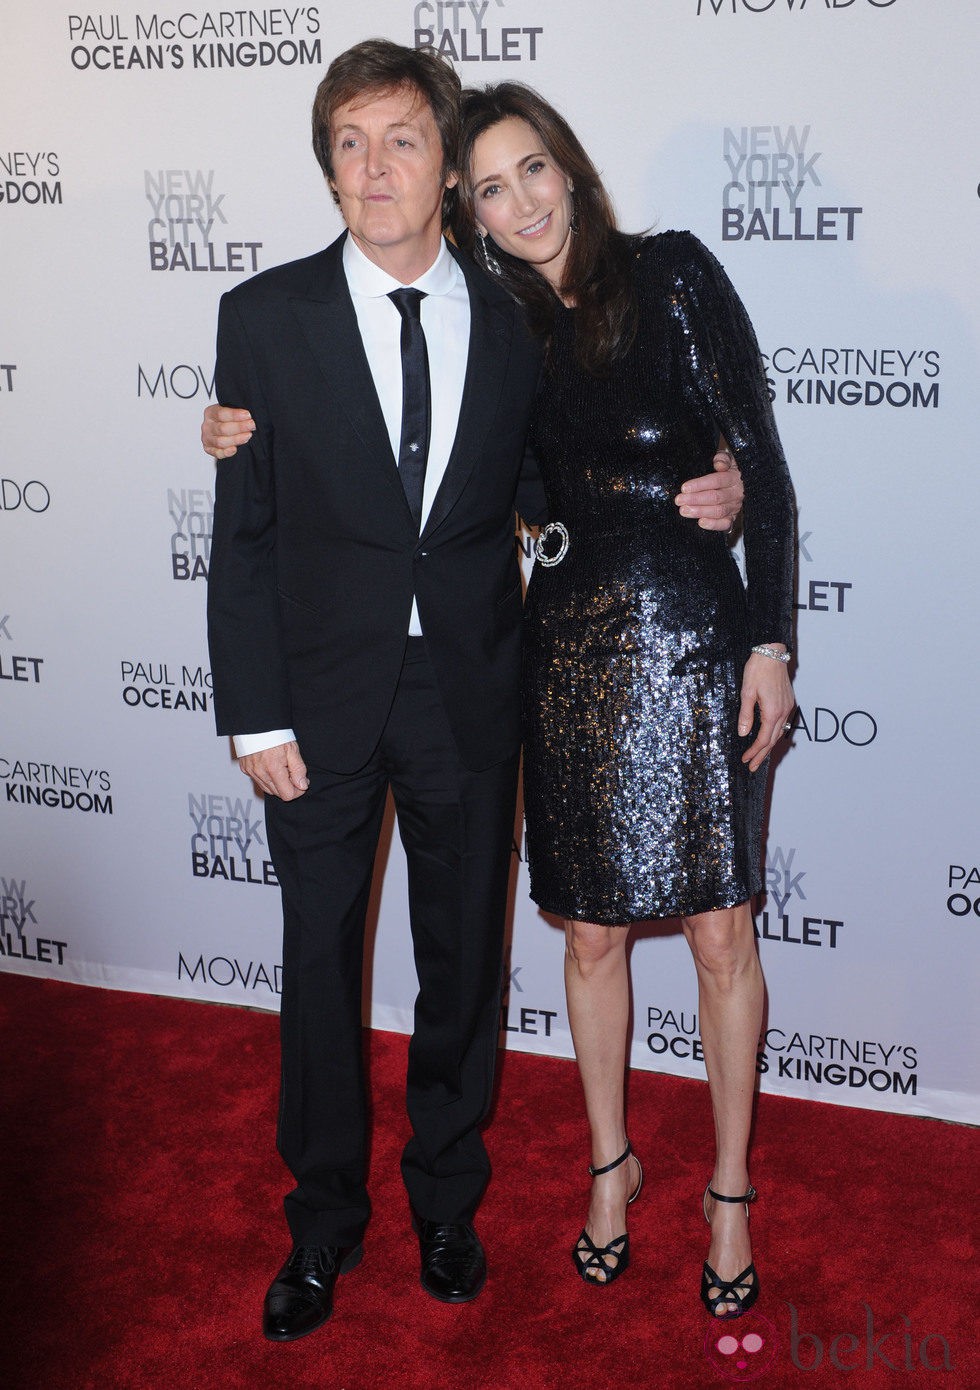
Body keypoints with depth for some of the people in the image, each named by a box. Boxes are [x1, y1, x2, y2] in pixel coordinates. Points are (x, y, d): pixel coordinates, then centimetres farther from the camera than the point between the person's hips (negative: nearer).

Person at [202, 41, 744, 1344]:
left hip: (469, 695, 1)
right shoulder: (266, 315, -5)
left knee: (463, 956, 14)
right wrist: (256, 718, -8)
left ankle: (447, 1199, 36)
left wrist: (689, 500, -7)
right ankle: (324, 1220, 31)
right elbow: (244, 533, -5)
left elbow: (543, 491, 9)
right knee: (320, 958, 10)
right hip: (323, 694, -1)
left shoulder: (517, 324, 0)